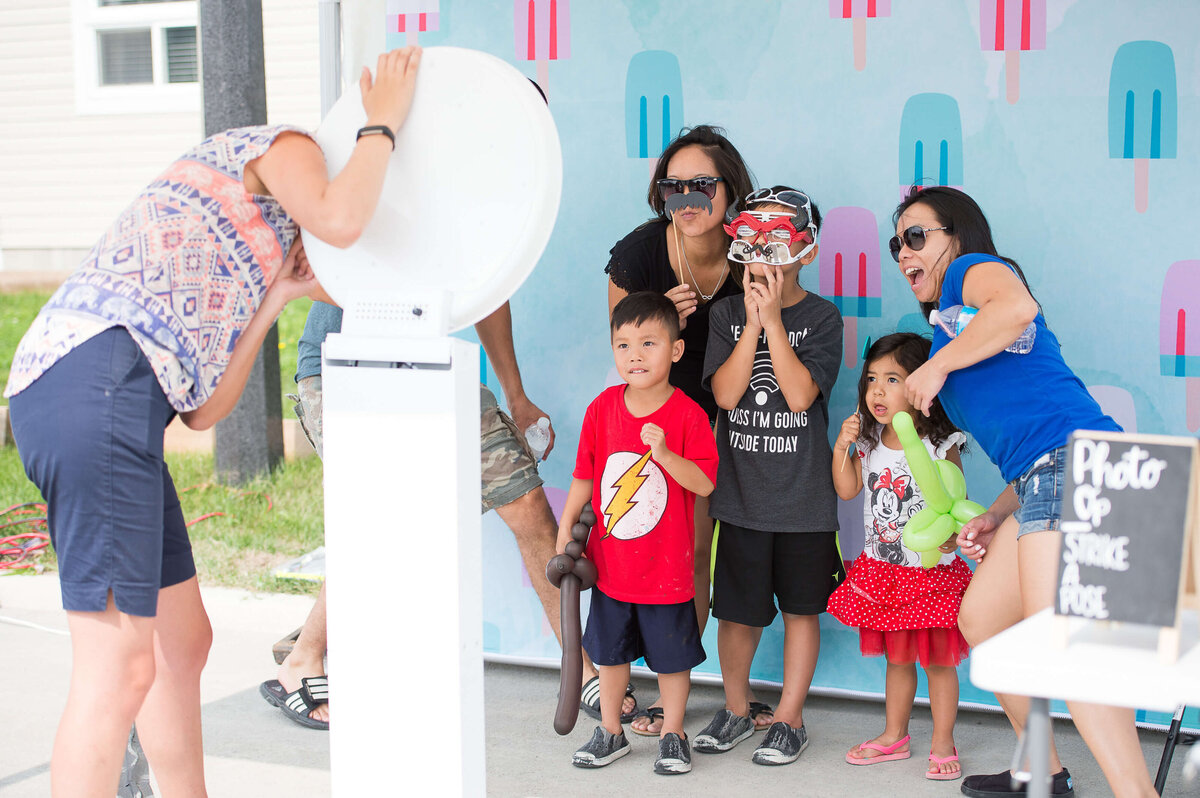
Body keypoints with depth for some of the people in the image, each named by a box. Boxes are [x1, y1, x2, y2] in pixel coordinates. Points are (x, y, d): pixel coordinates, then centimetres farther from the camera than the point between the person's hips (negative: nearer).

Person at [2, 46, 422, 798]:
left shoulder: (237, 271, 33)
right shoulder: (280, 145, 11)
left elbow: (203, 411, 20)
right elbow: (339, 220, -14)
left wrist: (274, 299, 20)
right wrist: (383, 121, 3)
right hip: (98, 375, -10)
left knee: (183, 640, 18)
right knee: (120, 666, -11)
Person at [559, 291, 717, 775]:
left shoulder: (687, 415, -14)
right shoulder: (602, 409, -2)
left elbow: (704, 483, -18)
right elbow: (584, 475, 7)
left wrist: (664, 453, -31)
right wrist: (566, 528, 7)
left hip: (666, 566, -4)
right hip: (610, 561, 4)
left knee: (672, 655, 9)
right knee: (609, 649, 16)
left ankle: (673, 735, 27)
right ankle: (610, 732, 32)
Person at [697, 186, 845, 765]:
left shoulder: (822, 318, -4)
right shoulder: (727, 313, 3)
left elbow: (801, 396, -17)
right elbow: (726, 393, -9)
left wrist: (773, 318, -16)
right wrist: (753, 322, -13)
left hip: (804, 495, -1)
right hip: (739, 491, 2)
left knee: (801, 607, 9)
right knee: (736, 608, 8)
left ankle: (789, 718, 22)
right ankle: (736, 710, 28)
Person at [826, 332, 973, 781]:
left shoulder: (940, 446, -13)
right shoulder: (871, 443, 3)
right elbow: (847, 490, 11)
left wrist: (949, 533, -31)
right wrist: (842, 447, -2)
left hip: (931, 571, -5)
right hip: (882, 570, 5)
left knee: (937, 659, 4)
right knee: (896, 658, 18)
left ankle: (942, 744, 17)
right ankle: (893, 736, 30)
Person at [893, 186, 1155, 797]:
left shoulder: (974, 268, 9)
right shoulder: (955, 332, 32)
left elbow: (1017, 306, -19)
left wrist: (937, 364, -7)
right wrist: (993, 518, 14)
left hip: (1074, 462, -10)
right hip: (1046, 480, 10)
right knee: (978, 619, 17)